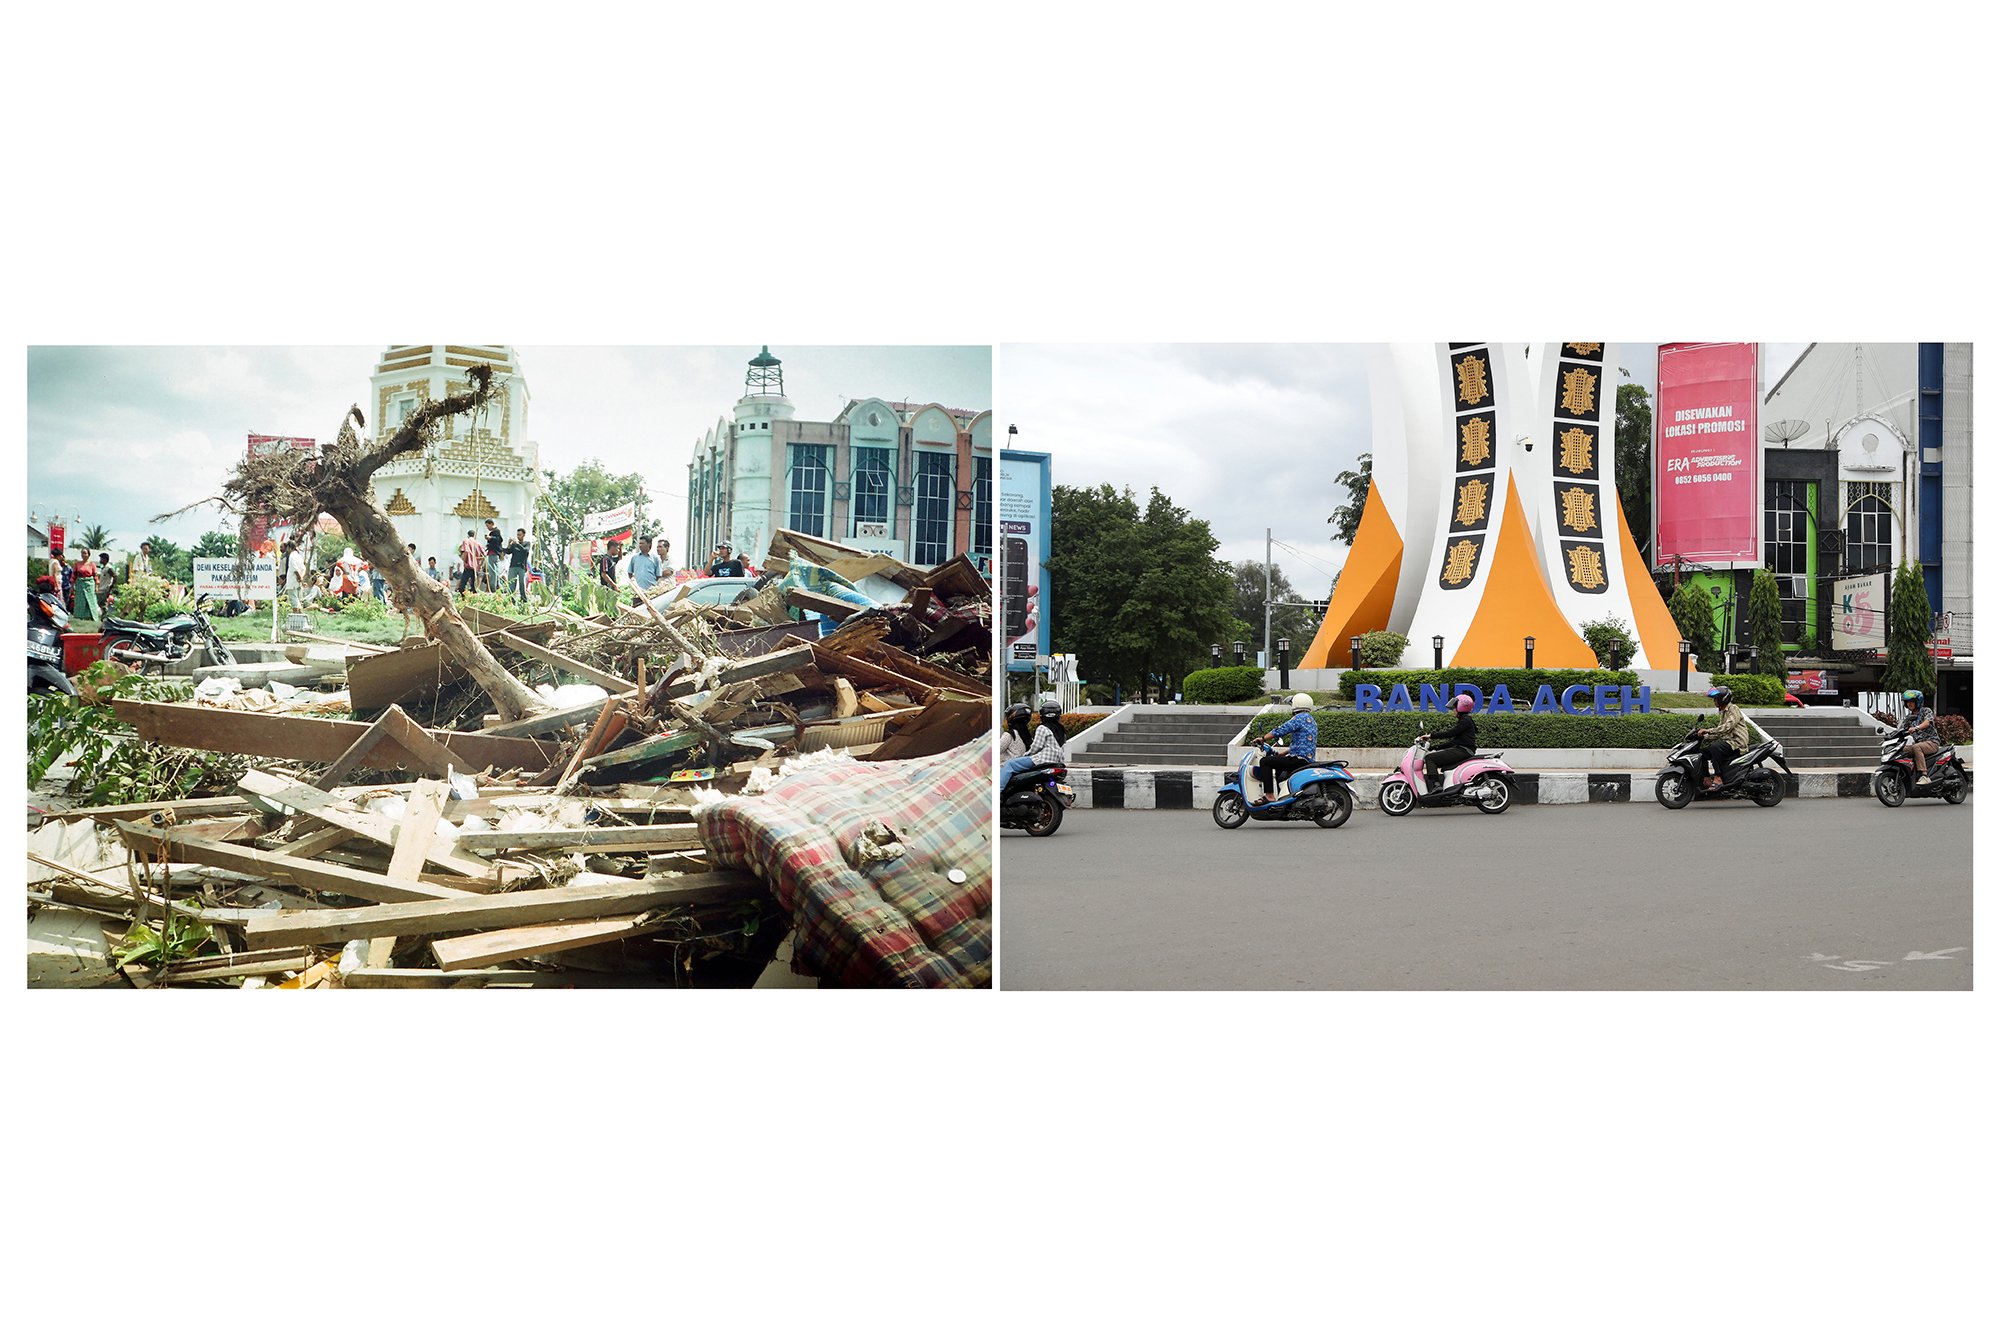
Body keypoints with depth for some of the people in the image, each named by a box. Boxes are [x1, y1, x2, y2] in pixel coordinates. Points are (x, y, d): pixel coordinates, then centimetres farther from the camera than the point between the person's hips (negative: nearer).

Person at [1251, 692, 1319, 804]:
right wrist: (1282, 753, 28)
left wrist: (1262, 738, -2)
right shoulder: (1312, 720, 21)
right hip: (1308, 760, 11)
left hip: (1299, 759, -11)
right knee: (1278, 769, 35)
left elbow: (1280, 731, -15)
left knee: (1264, 761, -11)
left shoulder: (1300, 718, -10)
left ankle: (1269, 796, -19)